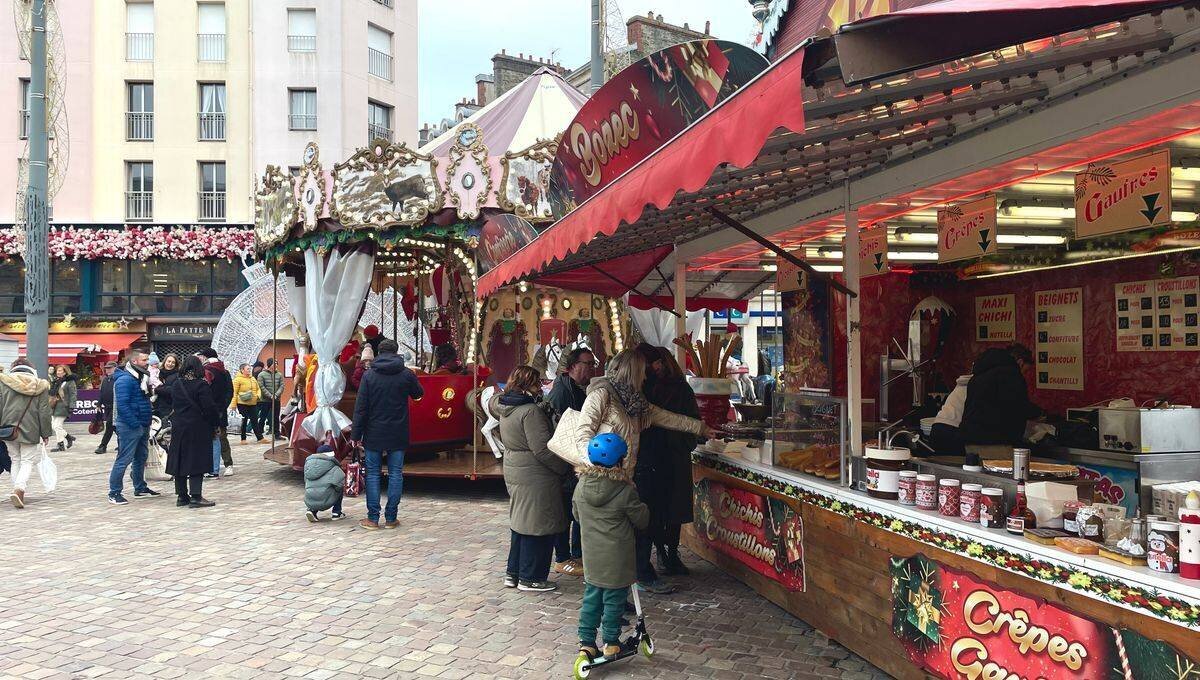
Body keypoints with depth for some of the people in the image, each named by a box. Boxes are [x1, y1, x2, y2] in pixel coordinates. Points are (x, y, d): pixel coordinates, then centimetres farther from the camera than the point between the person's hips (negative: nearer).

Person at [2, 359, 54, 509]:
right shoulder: (40, 386, 1)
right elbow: (44, 412, 1)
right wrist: (46, 433, 6)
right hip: (30, 430, -2)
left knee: (15, 460, 15)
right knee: (28, 461, 2)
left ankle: (17, 491, 15)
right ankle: (19, 489, -19)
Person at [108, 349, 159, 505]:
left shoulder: (141, 377, 13)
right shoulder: (124, 379, -16)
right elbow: (122, 405, -23)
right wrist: (135, 424, -23)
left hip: (142, 426, 10)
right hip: (129, 427, -10)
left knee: (141, 457, 18)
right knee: (124, 459, -7)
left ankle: (140, 487, 29)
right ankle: (114, 493, -1)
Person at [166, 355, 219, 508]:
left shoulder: (176, 383, 6)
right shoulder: (201, 385, -14)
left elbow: (171, 402, 14)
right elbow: (209, 408, -15)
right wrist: (215, 423, -3)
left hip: (178, 427, 6)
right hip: (197, 428, -6)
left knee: (180, 460, 11)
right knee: (197, 460, -3)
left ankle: (181, 495, 15)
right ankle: (195, 497, -7)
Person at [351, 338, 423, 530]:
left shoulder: (369, 375, -4)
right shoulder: (406, 375, -3)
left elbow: (360, 407, -5)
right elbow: (419, 394, 16)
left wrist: (356, 435, -1)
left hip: (374, 434, 0)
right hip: (398, 435, 0)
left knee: (372, 474, 7)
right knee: (395, 474, 7)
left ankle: (373, 518, 6)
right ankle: (391, 518, 8)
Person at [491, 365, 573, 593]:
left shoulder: (504, 408, 6)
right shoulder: (531, 412, -21)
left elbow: (492, 402, 31)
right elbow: (543, 450, -23)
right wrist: (566, 468, -13)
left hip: (513, 472, 10)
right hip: (535, 478, -10)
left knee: (520, 523, 19)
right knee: (537, 527, 1)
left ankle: (513, 573, 27)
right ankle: (530, 578, 9)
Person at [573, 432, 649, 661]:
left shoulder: (582, 485, -4)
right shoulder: (624, 491, -19)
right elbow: (641, 520, -9)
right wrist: (643, 508, 13)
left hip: (591, 556, 5)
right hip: (617, 560, -4)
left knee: (591, 598, 16)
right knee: (614, 599, 10)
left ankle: (586, 642, 17)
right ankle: (611, 642, 22)